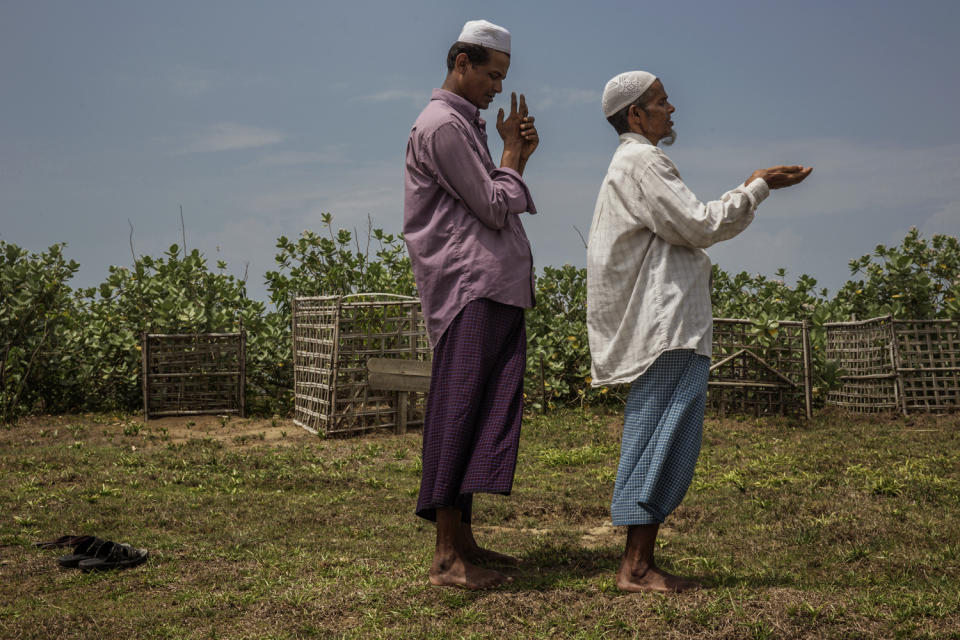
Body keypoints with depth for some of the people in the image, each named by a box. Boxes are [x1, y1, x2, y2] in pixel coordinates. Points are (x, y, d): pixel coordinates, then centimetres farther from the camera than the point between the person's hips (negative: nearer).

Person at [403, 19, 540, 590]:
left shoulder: (465, 124, 24)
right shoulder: (443, 125, -8)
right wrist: (514, 154, 4)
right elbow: (493, 208, -12)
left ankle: (464, 541, 14)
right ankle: (448, 554, -11)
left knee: (480, 416, 9)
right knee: (462, 415, -12)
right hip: (472, 289, -10)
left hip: (493, 289, 10)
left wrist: (518, 154, 11)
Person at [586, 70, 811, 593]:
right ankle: (637, 567, -11)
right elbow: (699, 226, -15)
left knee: (655, 441, 9)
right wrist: (758, 188, -5)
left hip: (656, 327, 11)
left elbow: (685, 229, 26)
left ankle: (639, 564, 11)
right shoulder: (641, 160, -9)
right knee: (667, 438, -11)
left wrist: (751, 189, 23)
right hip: (665, 324, -11)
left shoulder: (635, 163, 25)